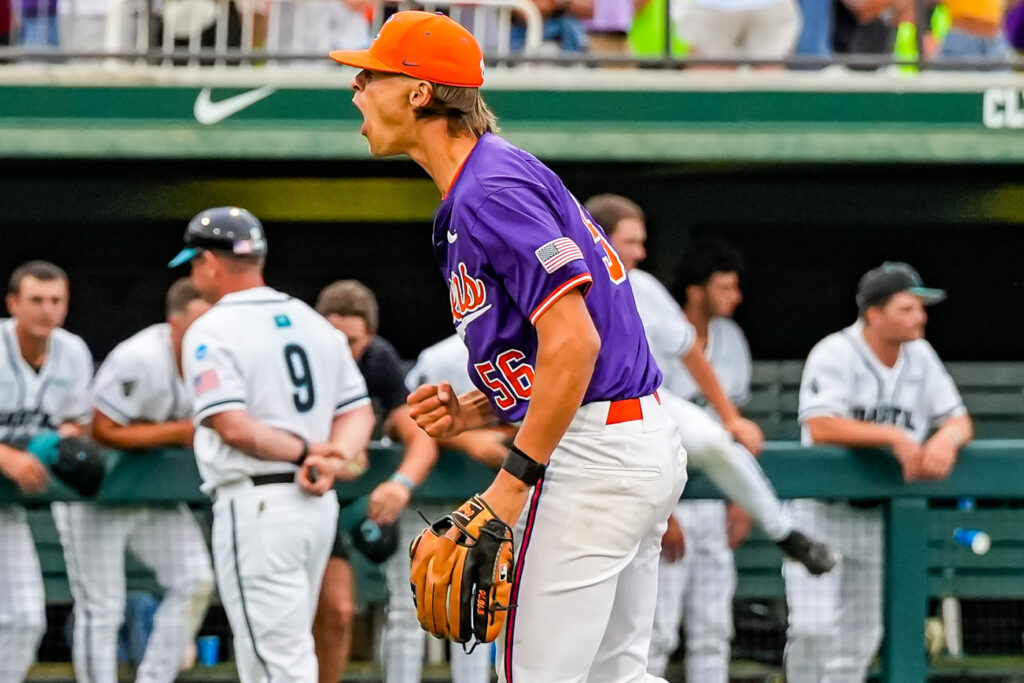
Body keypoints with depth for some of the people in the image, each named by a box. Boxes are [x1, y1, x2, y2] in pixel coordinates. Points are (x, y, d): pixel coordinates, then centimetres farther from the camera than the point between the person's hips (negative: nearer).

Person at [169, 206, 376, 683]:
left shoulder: (211, 331, -8)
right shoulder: (314, 323, 14)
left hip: (255, 505, -8)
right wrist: (332, 459, -6)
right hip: (319, 506, 8)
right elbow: (359, 411, 10)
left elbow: (234, 426, -19)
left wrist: (306, 453, -10)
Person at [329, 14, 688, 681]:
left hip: (595, 450, -11)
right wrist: (473, 411, 6)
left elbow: (573, 342, -24)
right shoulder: (489, 178, 18)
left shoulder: (490, 192, -15)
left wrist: (512, 482, -21)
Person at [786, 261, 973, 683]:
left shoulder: (920, 356, 4)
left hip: (877, 514, 6)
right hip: (821, 509, -6)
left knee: (859, 638, 8)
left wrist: (946, 439, -19)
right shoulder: (835, 355, -16)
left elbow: (958, 419, 6)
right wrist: (894, 436, -32)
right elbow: (821, 427, -29)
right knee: (815, 627, -17)